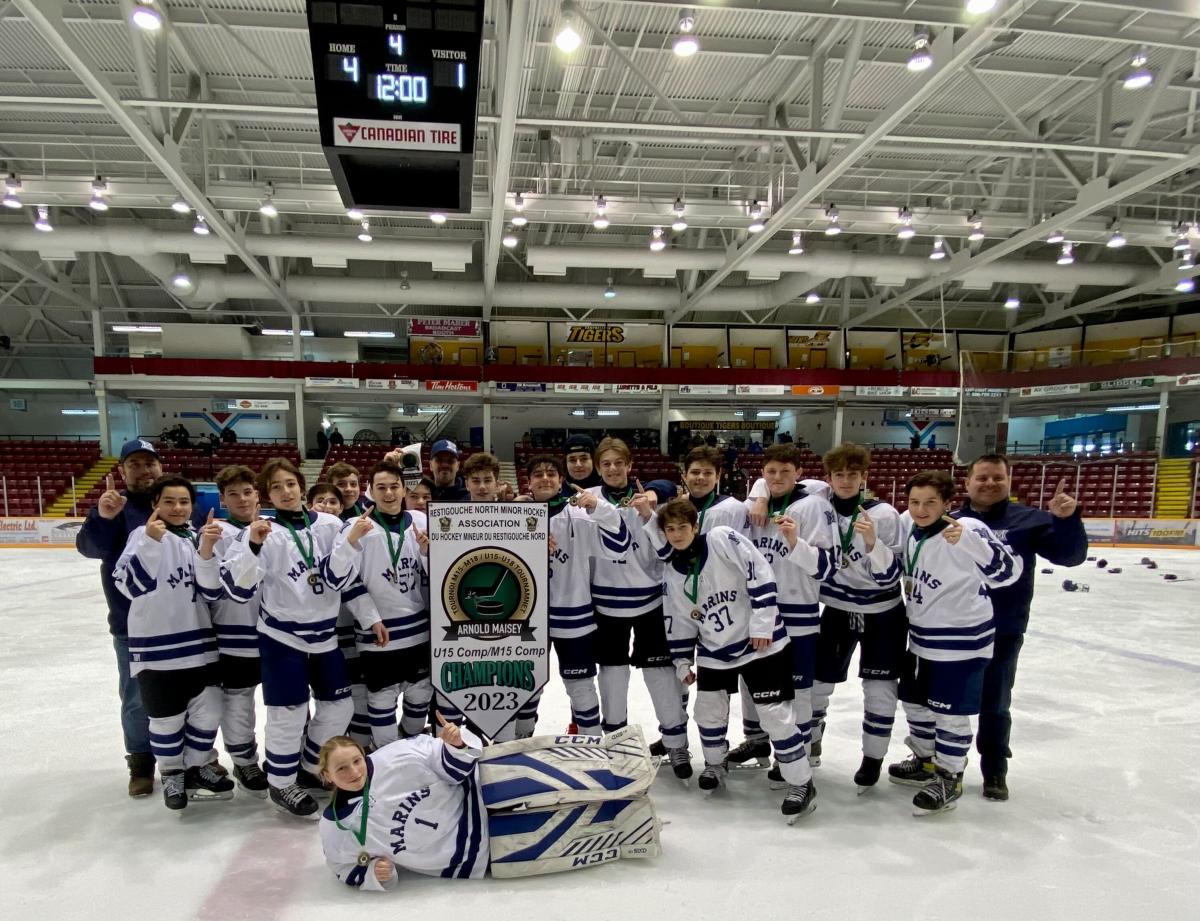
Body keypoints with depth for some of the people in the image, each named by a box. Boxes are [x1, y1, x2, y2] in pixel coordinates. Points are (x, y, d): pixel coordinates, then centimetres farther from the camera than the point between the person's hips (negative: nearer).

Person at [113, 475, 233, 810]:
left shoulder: (197, 537, 7)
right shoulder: (144, 534, -8)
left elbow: (211, 592, 2)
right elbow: (129, 584, -23)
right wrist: (150, 541, -35)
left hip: (198, 641, 5)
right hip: (156, 646, -4)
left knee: (208, 709, 10)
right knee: (167, 717, 8)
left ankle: (196, 769, 31)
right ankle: (172, 775, 31)